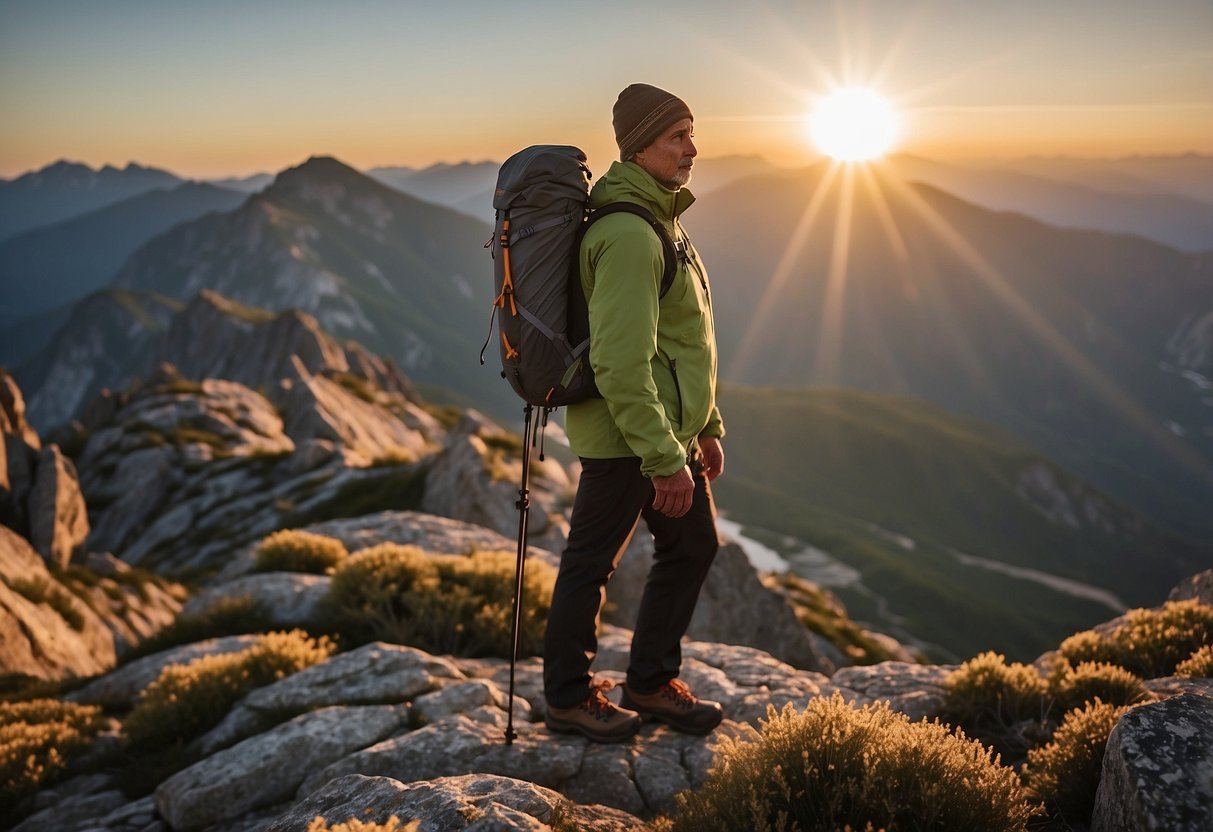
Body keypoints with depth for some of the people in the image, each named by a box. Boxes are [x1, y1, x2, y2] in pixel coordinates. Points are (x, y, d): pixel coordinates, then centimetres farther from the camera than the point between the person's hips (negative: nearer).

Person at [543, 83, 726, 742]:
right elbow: (620, 363, -27)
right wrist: (665, 458, -26)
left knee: (692, 546, 17)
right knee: (591, 562, 5)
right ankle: (568, 697, 22)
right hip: (628, 435, -10)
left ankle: (651, 682, 31)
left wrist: (706, 426, 21)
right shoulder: (628, 235, -21)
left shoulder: (661, 221, 14)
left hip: (670, 427, 10)